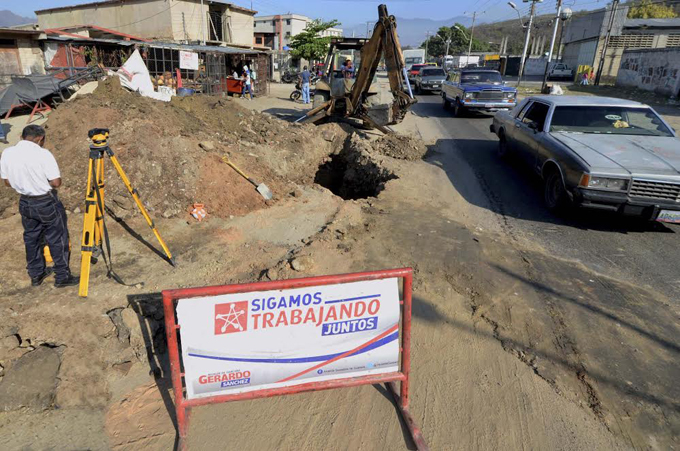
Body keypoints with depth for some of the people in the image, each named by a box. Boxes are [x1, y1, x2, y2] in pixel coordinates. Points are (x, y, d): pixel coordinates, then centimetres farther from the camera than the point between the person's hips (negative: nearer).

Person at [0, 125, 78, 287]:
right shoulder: (43, 154, -20)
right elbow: (56, 183, -20)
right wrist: (44, 182, 2)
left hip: (25, 202, 6)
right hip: (47, 203, -6)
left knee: (31, 238, 19)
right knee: (57, 240, 6)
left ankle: (36, 275, 31)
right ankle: (62, 277, 13)